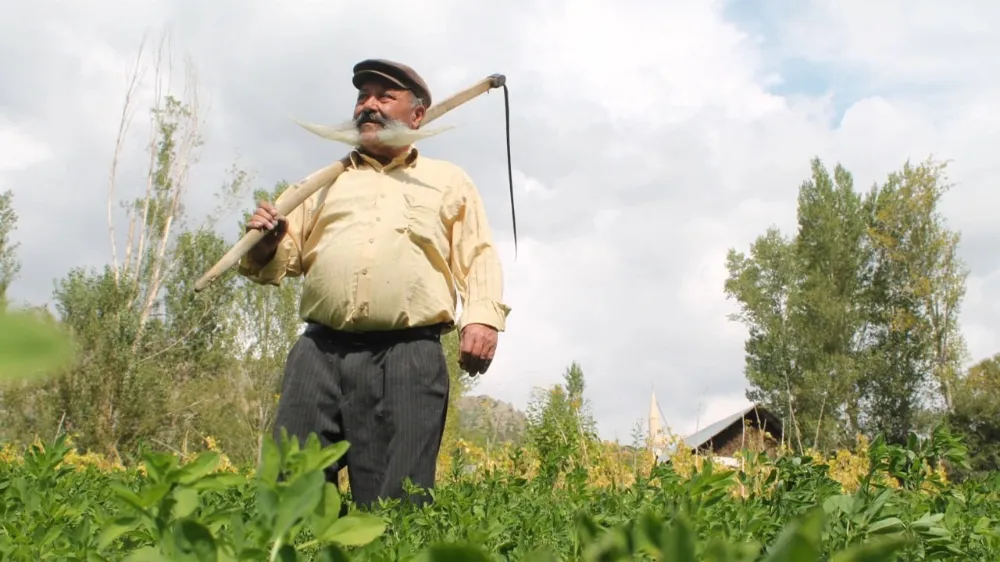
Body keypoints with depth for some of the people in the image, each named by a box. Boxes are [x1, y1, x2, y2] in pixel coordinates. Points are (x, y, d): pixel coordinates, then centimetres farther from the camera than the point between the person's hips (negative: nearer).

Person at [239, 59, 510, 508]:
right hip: (320, 350, 3)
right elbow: (284, 260, 24)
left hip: (409, 354, -2)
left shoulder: (450, 182, 21)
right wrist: (265, 247, 0)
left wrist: (483, 318, -9)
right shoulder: (323, 183, 27)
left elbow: (478, 258, 10)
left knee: (394, 503, -6)